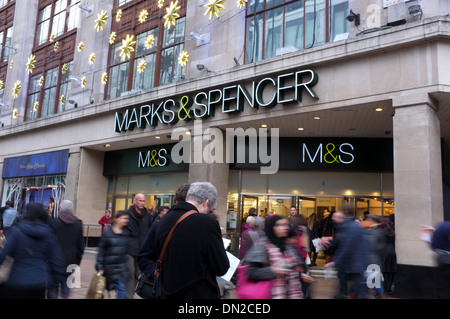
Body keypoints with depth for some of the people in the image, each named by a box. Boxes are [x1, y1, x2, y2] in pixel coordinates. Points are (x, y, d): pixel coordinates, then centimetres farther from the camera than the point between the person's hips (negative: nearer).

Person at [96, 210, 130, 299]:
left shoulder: (126, 232, 3)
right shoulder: (107, 232, -5)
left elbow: (127, 249, 8)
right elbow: (101, 250, -4)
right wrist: (100, 266, -7)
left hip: (122, 266, 2)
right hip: (109, 264, -2)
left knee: (121, 288, -6)